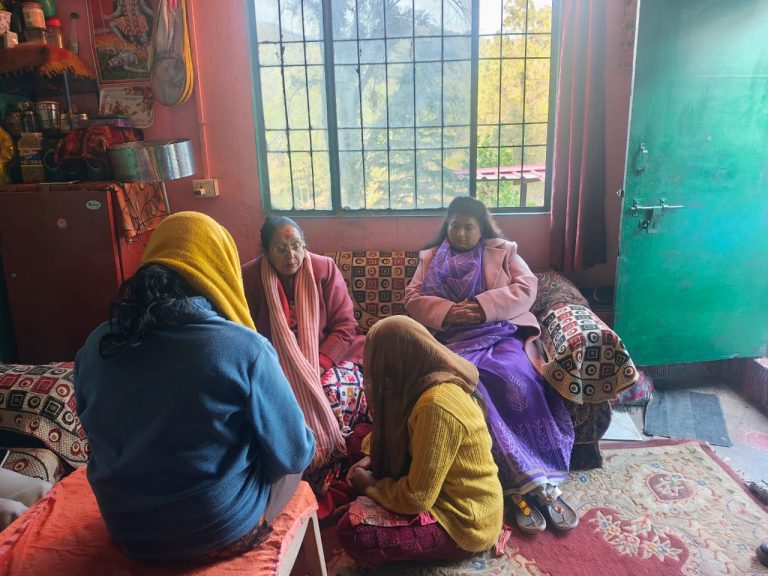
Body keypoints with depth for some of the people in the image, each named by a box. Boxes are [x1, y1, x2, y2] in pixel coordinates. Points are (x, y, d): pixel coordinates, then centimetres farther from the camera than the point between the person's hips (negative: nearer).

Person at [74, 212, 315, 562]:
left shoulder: (95, 345, -9)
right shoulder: (244, 348, -24)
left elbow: (103, 440, 7)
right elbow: (293, 453, -14)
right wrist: (300, 448, 10)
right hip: (221, 532, -5)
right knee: (299, 455, 21)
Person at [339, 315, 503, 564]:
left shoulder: (436, 405, -31)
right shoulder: (443, 378, -1)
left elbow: (416, 498, -25)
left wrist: (370, 485, -8)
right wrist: (373, 459, 2)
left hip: (464, 521, -9)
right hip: (452, 493, 9)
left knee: (352, 531, -19)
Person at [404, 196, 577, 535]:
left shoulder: (504, 252, 17)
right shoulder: (430, 258, 21)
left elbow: (526, 289, 2)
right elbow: (413, 300, 9)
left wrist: (482, 307, -12)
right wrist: (449, 312, -10)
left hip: (502, 334, 0)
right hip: (453, 340, 0)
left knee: (516, 381, -32)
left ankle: (535, 483, -25)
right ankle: (528, 483, -28)